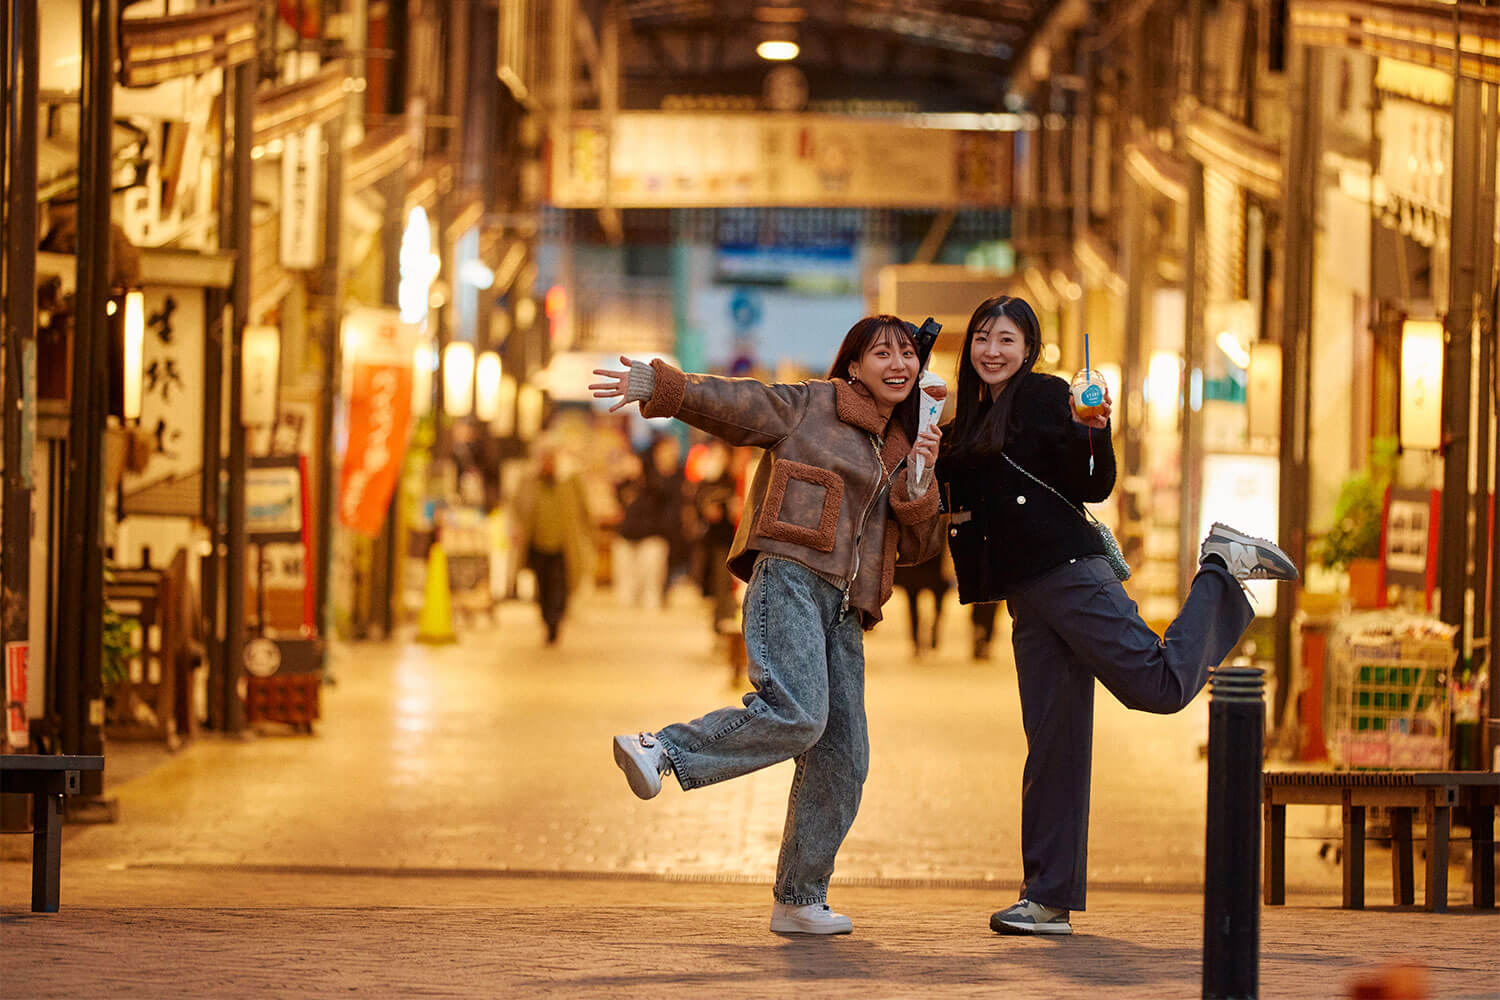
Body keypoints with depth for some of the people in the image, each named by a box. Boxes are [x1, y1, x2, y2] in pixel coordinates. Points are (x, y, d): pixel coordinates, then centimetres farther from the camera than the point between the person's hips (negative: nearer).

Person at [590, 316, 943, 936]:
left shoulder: (898, 448, 23)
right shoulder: (806, 407, 7)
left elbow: (918, 547, 19)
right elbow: (726, 402, -1)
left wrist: (920, 483, 2)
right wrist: (656, 385, -17)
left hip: (842, 609, 7)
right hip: (788, 577, -7)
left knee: (842, 758, 0)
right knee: (797, 715, -30)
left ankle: (799, 901, 6)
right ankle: (661, 751, -24)